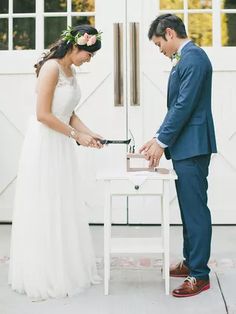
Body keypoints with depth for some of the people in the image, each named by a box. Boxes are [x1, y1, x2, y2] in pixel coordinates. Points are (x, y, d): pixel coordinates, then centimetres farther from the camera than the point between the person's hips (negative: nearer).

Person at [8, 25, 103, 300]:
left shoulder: (70, 71, 11)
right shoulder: (51, 67, -16)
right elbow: (43, 115, -21)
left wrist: (89, 133, 2)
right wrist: (76, 135, -15)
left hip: (62, 148, 9)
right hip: (44, 146, -9)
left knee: (65, 210, 13)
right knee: (45, 212, 1)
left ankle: (67, 270, 25)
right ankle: (44, 276, 14)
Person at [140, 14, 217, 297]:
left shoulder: (193, 57, -14)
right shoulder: (185, 59, 17)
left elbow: (184, 106, -19)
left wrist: (161, 142, -13)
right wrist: (159, 138, 14)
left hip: (192, 147, -10)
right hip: (185, 147, 10)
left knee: (195, 210, -5)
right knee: (189, 208, 15)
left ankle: (200, 275, 3)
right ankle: (191, 262, 26)